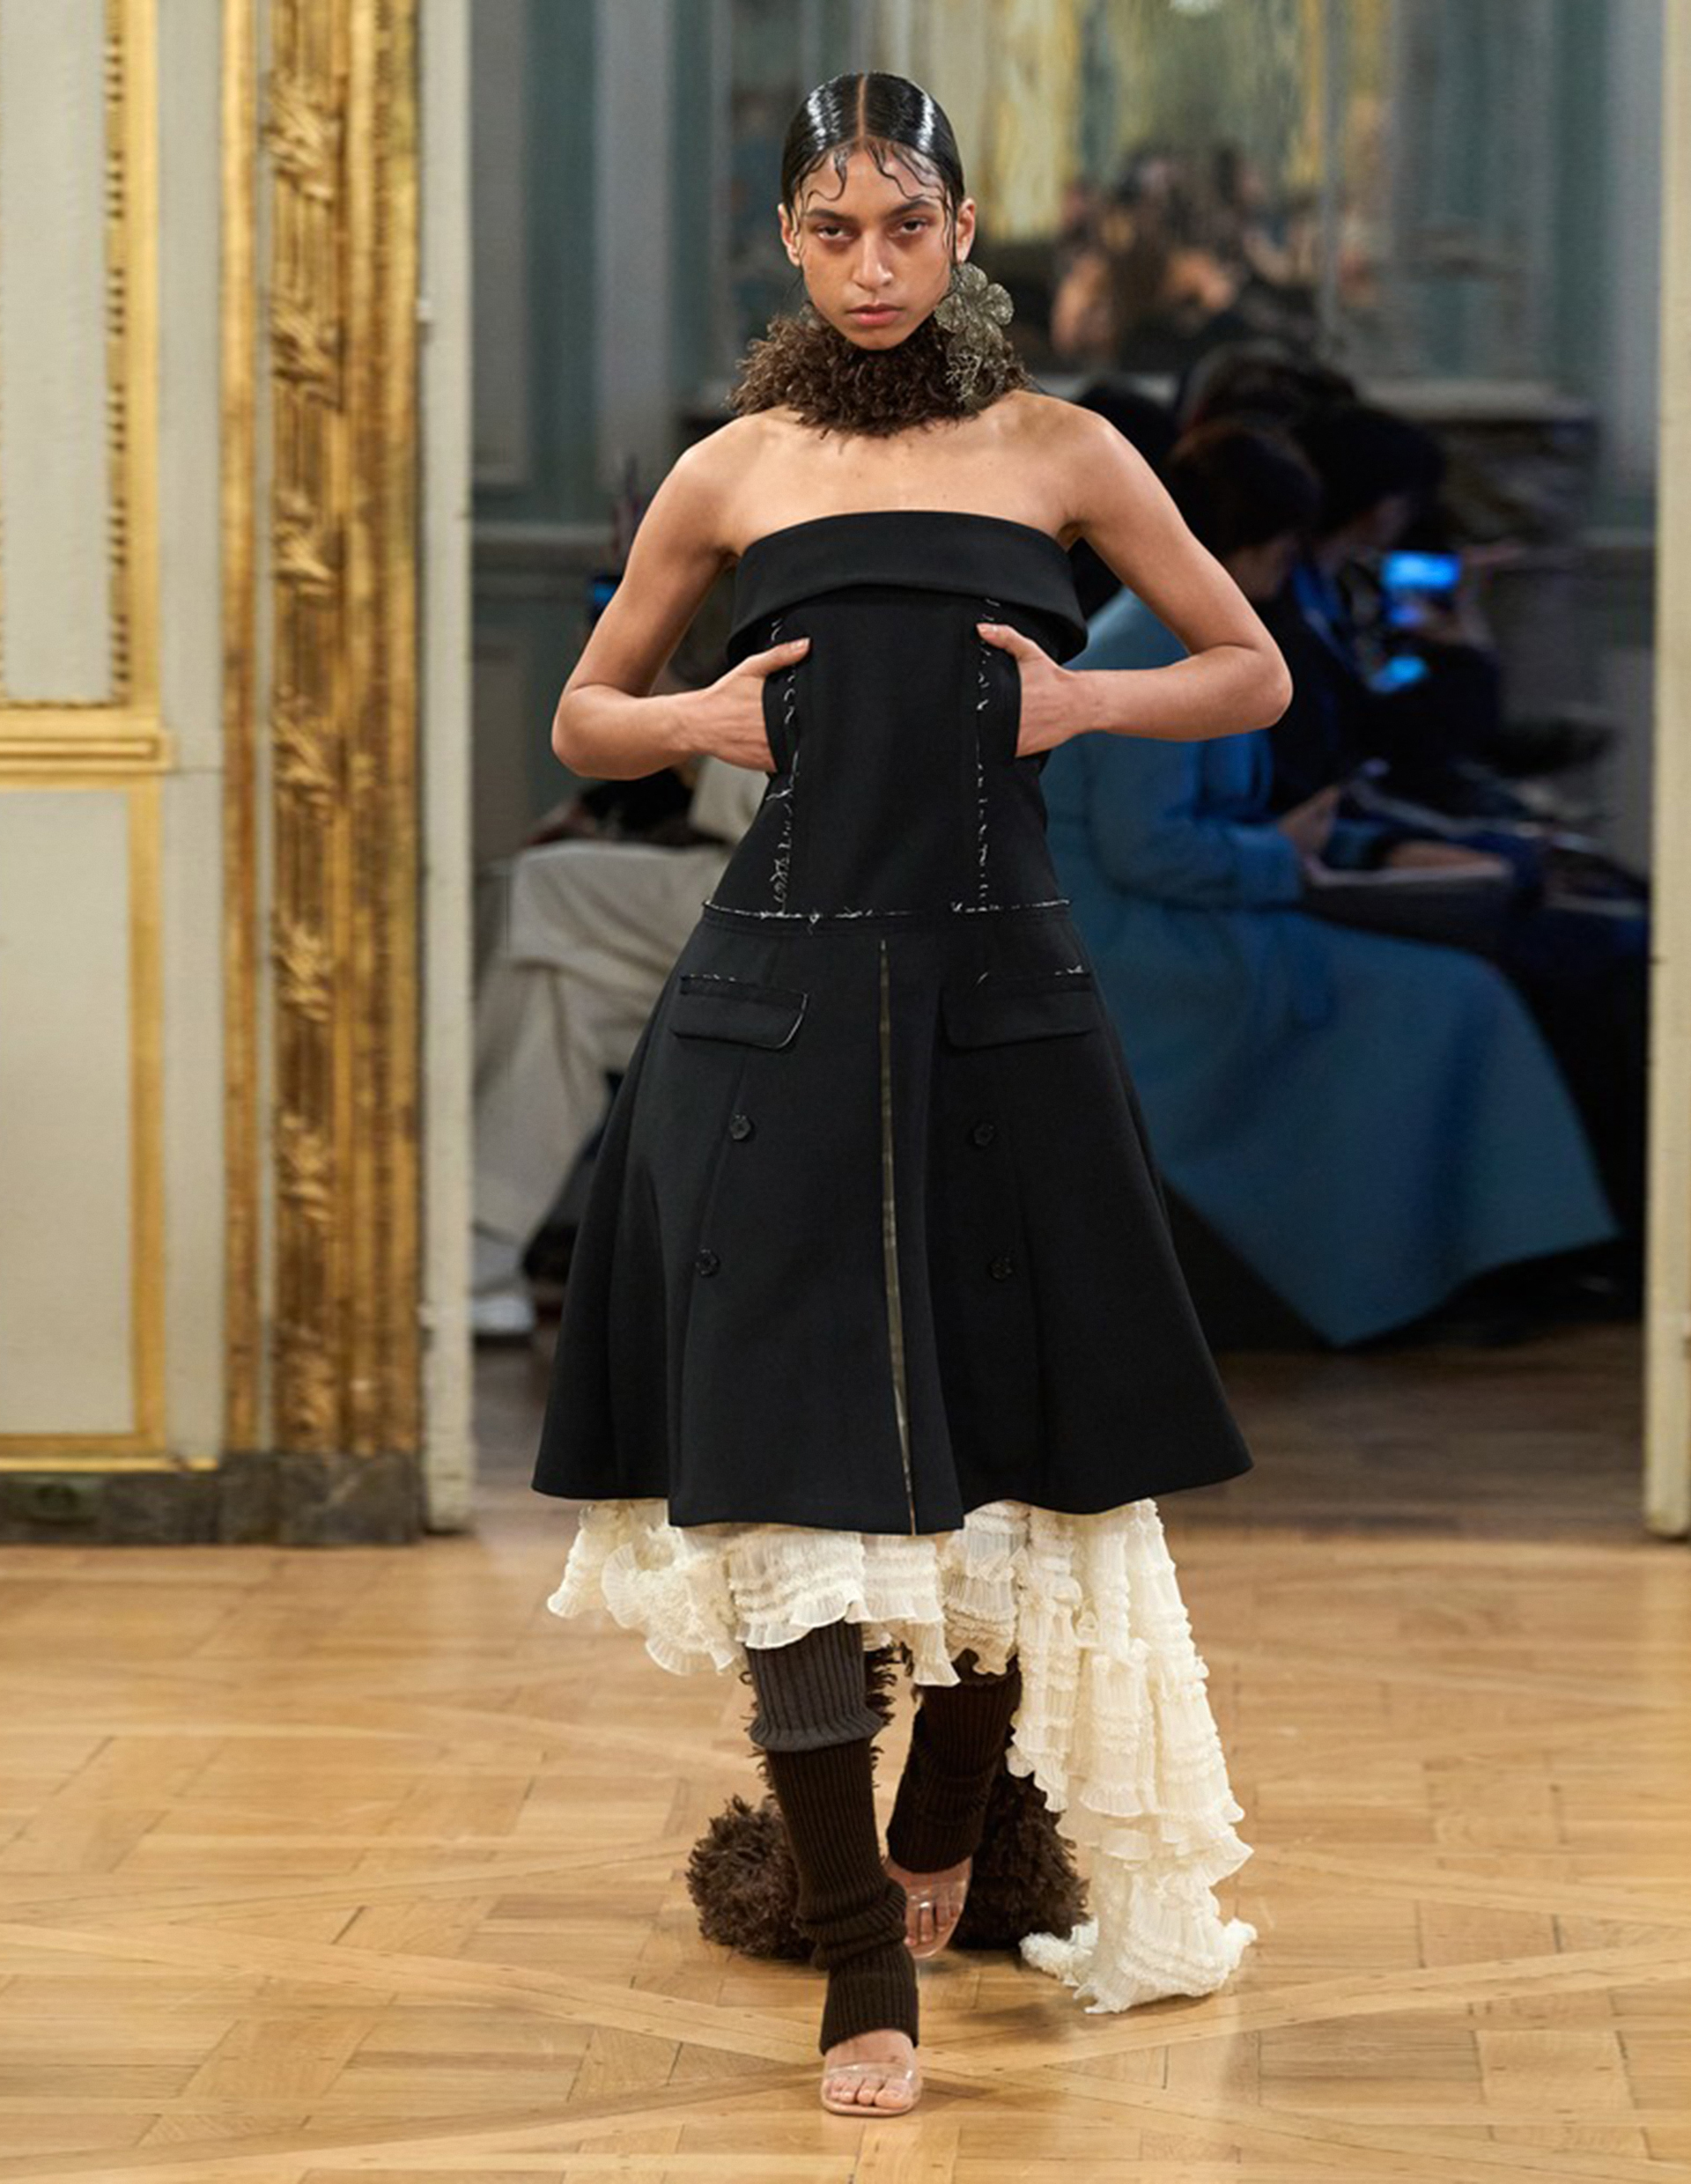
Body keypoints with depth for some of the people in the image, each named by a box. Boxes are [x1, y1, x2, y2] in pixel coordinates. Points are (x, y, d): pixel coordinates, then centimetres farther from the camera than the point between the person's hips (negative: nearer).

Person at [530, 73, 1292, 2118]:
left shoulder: (1058, 453, 8)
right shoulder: (733, 473, 9)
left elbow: (1251, 675, 15)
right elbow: (581, 720, 19)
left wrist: (1083, 698, -3)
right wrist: (701, 719, -1)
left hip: (1001, 991, 1)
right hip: (781, 994, 0)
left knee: (1011, 1445, 7)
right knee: (787, 1463, -7)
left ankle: (947, 1828, 35)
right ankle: (862, 1974, -3)